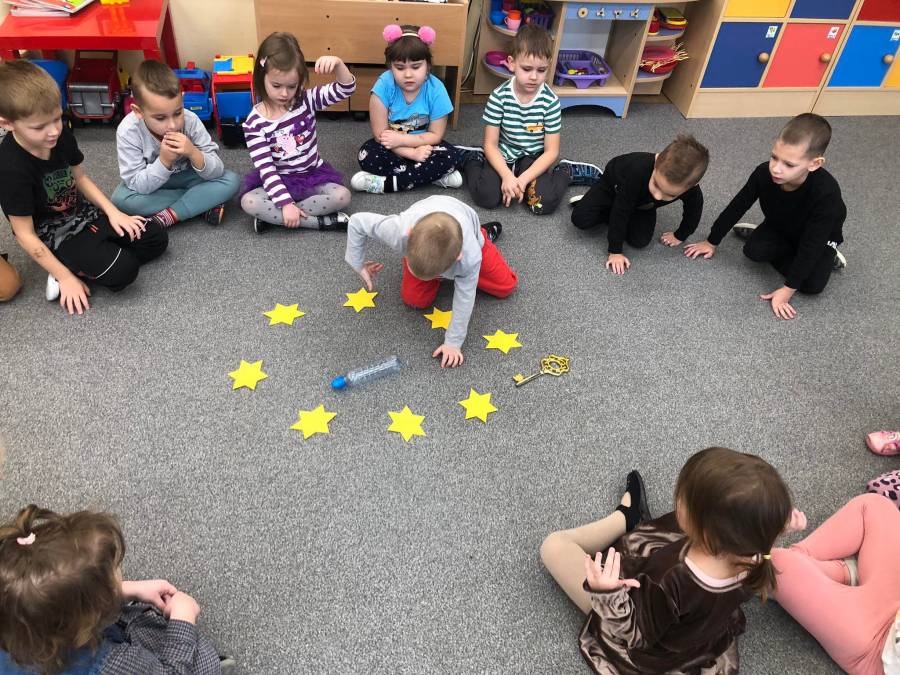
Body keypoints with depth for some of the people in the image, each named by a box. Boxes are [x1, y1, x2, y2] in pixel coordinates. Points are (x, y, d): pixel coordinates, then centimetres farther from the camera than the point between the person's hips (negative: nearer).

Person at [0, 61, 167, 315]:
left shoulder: (62, 136, -9)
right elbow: (25, 234, -21)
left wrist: (113, 213, -2)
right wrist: (66, 277, -21)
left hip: (84, 213, 8)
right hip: (54, 236, -8)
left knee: (157, 239, -2)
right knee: (122, 271, -26)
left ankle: (75, 263, 0)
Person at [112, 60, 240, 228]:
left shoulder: (191, 121, -25)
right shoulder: (128, 132, -27)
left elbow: (217, 172, -22)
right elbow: (138, 186, -26)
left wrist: (193, 153, -41)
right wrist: (164, 161, -40)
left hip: (186, 178, 1)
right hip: (150, 182, 0)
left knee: (231, 180, -23)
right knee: (120, 198, -32)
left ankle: (166, 217, -22)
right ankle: (201, 203, -20)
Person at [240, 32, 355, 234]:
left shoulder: (306, 100, -8)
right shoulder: (255, 122, -14)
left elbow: (346, 89, -17)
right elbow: (266, 169, -18)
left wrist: (337, 64, -39)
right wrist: (286, 203, -29)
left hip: (313, 174, 2)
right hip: (278, 180, -2)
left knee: (342, 196, -25)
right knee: (249, 202, -28)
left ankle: (273, 216, -18)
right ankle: (319, 221, -26)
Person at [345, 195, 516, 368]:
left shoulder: (470, 256, -47)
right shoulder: (398, 231, -46)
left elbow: (464, 299, -32)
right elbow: (357, 222, -29)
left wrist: (453, 343, -25)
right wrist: (358, 265, -20)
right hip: (423, 244, 2)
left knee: (506, 286, -2)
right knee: (414, 299, -7)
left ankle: (485, 234, 24)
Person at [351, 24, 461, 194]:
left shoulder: (436, 89, -19)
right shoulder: (384, 86, -22)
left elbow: (436, 135, -13)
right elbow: (380, 135, -19)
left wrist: (400, 139, -24)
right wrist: (413, 154, -28)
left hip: (423, 146, 1)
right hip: (392, 147, 0)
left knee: (449, 157, -26)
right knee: (367, 156, -28)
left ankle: (384, 183, -23)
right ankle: (434, 176, -21)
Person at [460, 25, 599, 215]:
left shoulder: (550, 101, -13)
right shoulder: (499, 96, -14)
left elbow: (551, 151, -11)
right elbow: (491, 144, -11)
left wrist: (523, 179, -23)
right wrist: (507, 176, -26)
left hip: (533, 158, 0)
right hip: (502, 156, 0)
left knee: (545, 202, -24)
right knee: (487, 197, -24)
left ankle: (565, 171, 7)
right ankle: (471, 159, 8)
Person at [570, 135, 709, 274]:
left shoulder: (692, 192, -38)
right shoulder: (639, 171, -47)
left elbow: (693, 212, -12)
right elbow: (620, 212, -36)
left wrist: (679, 236, 3)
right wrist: (614, 251, -30)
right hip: (614, 184, -3)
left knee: (639, 240, -17)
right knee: (580, 218, -19)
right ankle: (609, 211, 11)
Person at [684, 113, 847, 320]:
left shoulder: (826, 193, -42)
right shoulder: (764, 173, -32)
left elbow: (811, 245, -35)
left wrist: (787, 289, -31)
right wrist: (712, 242, -6)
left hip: (819, 237, -3)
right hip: (779, 226, 3)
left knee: (812, 285, -19)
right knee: (754, 251, -23)